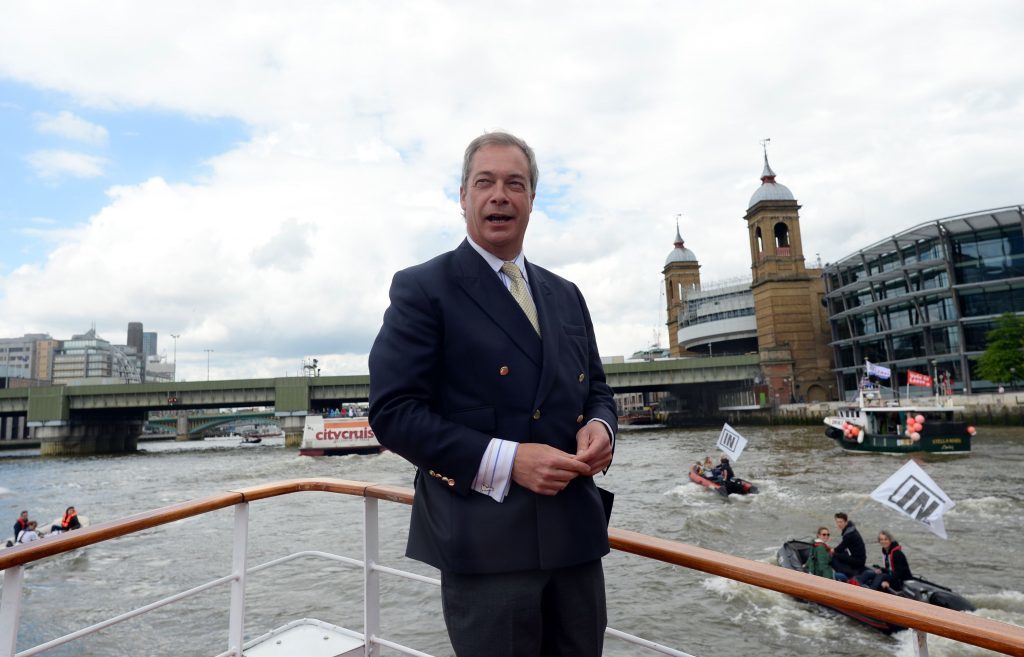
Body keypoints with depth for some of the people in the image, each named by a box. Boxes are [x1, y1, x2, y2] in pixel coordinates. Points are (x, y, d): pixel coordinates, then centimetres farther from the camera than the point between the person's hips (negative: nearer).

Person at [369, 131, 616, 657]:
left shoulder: (565, 295, 13)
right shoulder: (422, 289, -5)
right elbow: (393, 413, -12)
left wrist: (600, 426, -6)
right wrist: (506, 461, -21)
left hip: (575, 533, 6)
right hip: (485, 543, -5)